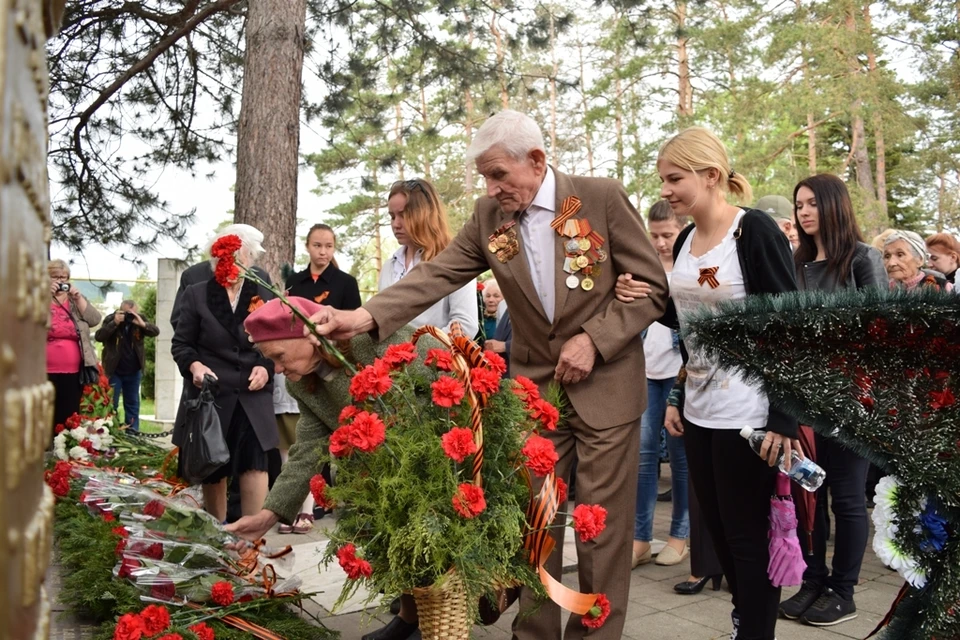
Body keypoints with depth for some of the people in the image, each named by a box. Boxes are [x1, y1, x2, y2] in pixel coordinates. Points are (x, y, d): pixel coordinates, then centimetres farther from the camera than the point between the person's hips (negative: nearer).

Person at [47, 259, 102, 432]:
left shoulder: (76, 300, 14)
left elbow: (95, 319, 0)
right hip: (46, 373, -2)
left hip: (74, 373, 2)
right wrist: (46, 296, -15)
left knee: (70, 418, 5)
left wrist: (78, 298, -8)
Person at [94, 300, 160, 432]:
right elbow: (98, 337, -18)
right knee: (111, 402, 1)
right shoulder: (111, 319, -7)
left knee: (132, 402, 10)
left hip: (133, 371, 3)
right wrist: (114, 323, -28)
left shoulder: (139, 320, 0)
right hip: (113, 371, -3)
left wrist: (143, 324, -26)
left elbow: (156, 331, -8)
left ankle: (133, 430, 15)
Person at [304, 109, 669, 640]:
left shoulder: (603, 197, -9)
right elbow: (435, 276, -7)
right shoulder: (488, 216, 1)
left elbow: (653, 285, -5)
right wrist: (364, 316, -22)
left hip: (605, 386, -3)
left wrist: (594, 338, -16)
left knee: (603, 522, 5)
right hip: (532, 388, 3)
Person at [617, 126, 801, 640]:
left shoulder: (755, 231, -13)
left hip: (748, 413, -7)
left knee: (749, 534, 4)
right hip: (699, 409, 7)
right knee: (717, 529, 16)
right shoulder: (685, 240, 8)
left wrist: (784, 417, -19)